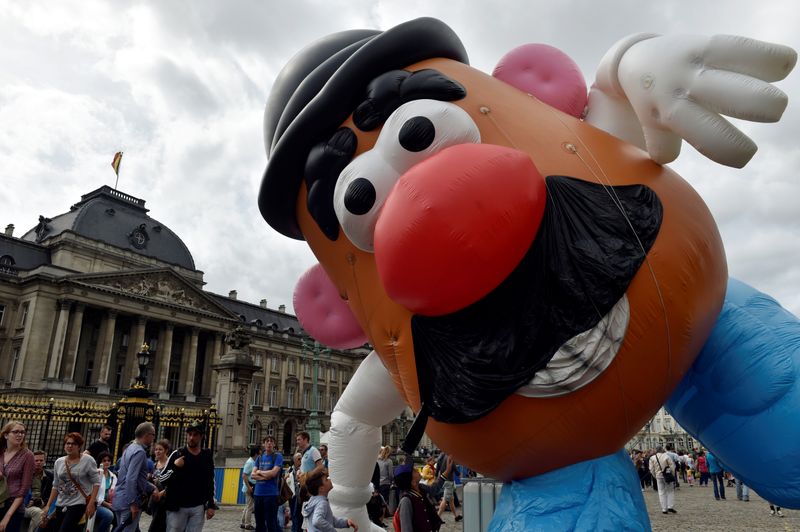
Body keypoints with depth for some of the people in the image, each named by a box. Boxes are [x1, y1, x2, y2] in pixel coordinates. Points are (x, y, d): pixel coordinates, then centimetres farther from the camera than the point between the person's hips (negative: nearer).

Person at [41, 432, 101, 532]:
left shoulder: (88, 460, -7)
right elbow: (55, 486, 16)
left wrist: (91, 503, -15)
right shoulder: (59, 462, 9)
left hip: (79, 505, -6)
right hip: (60, 505, 6)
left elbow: (96, 482, -8)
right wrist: (48, 505, 9)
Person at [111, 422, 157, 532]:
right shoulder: (140, 452, -18)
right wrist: (133, 503, -23)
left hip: (120, 499, 10)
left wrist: (151, 488, 19)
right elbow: (131, 479, -25)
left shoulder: (130, 448, 13)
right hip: (129, 502, -10)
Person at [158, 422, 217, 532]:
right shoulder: (177, 454, -3)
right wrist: (175, 467, -18)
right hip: (177, 507, -2)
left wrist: (211, 505, 8)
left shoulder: (207, 456, 5)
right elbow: (162, 480, -3)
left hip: (198, 508, 2)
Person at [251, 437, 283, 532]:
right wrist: (265, 476, -12)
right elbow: (253, 474, 5)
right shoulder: (260, 457, 13)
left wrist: (259, 472, -1)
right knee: (259, 522, 14)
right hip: (258, 493, 6)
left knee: (271, 523, -4)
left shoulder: (278, 456, -4)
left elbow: (273, 473, -15)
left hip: (271, 494, -6)